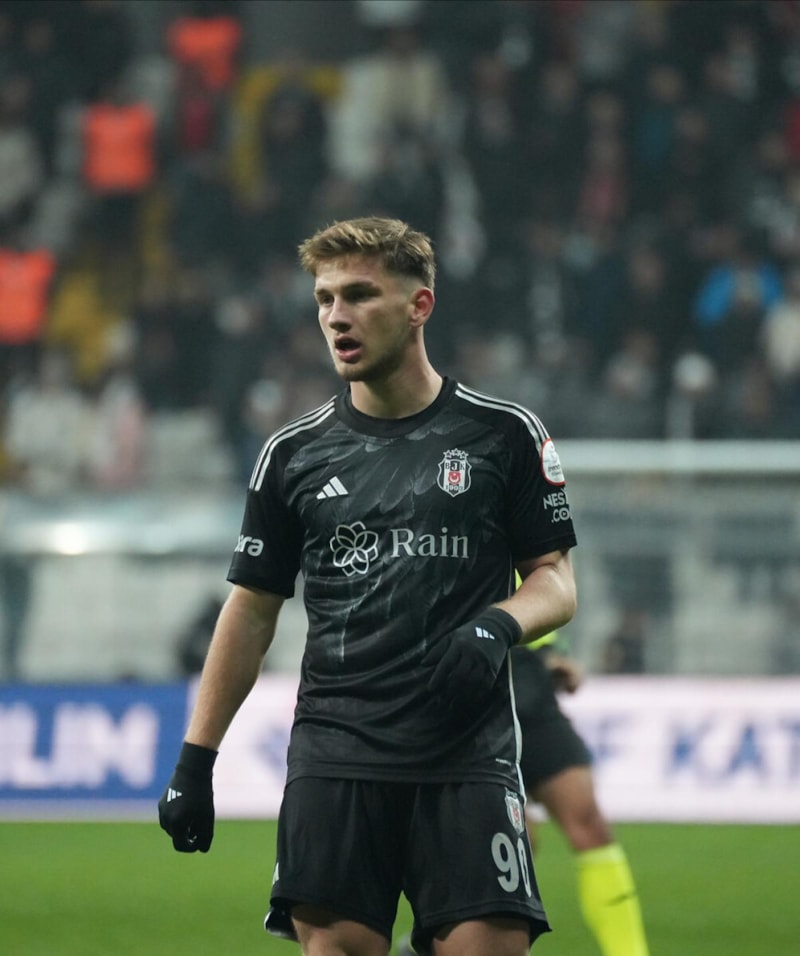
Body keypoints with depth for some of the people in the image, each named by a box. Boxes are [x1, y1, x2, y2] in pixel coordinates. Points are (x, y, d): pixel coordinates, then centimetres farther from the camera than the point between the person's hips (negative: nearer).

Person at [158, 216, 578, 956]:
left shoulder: (504, 435, 4)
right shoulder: (294, 453, 10)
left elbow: (557, 581, 7)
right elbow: (252, 609, 14)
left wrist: (498, 626, -15)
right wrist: (195, 758, 9)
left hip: (469, 758, -1)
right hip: (334, 756, 2)